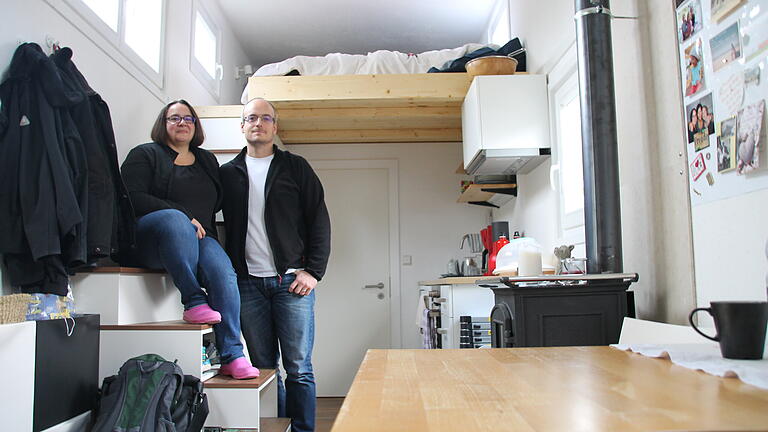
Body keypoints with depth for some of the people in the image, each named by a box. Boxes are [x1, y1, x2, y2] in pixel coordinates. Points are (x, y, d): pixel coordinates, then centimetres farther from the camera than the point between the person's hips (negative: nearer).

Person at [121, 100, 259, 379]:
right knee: (174, 218, -40)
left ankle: (232, 356, -30)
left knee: (223, 271, -29)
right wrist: (186, 216, -15)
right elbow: (135, 199, -7)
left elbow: (218, 203, 27)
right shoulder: (145, 155, 8)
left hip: (197, 240, 4)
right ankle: (194, 302, -33)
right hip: (149, 240, -4)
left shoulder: (207, 161, 24)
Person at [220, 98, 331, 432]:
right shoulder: (228, 173, 13)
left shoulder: (295, 167, 7)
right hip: (248, 284, 2)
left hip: (292, 280, -2)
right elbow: (217, 225, 13)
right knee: (263, 367, 8)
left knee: (299, 369, 0)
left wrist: (313, 271, -6)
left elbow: (319, 221, 3)